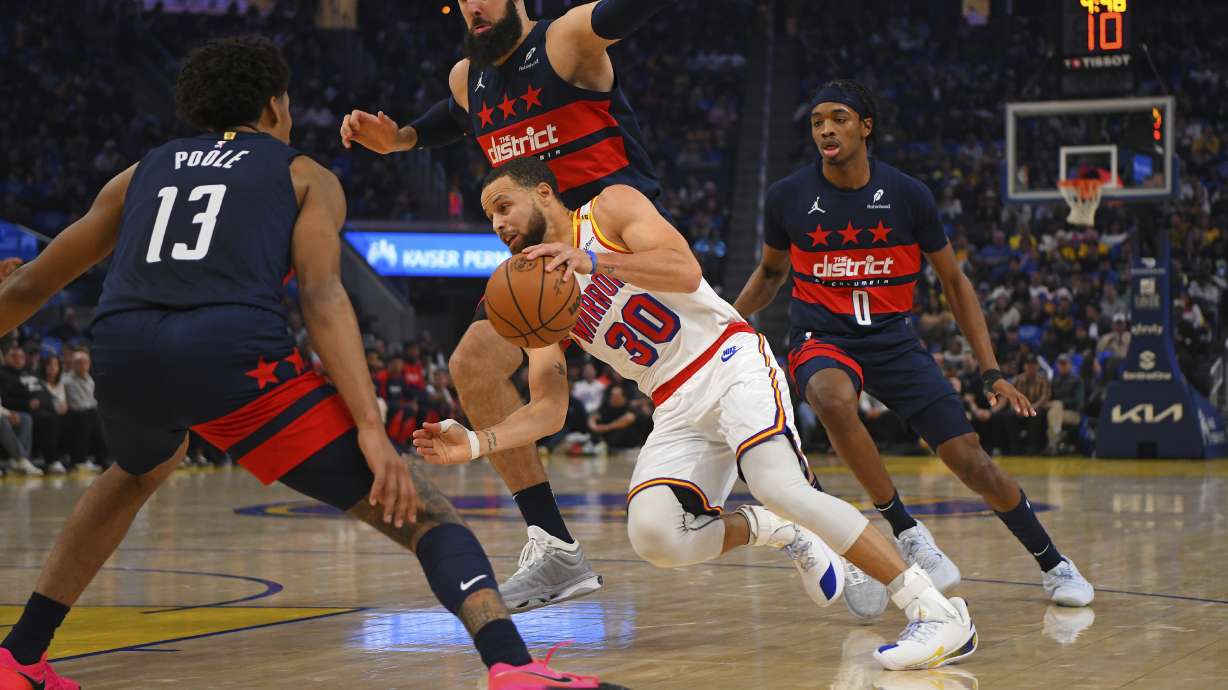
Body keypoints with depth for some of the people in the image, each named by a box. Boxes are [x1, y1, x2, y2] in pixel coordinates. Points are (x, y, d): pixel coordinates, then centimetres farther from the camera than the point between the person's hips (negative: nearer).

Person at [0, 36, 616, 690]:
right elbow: (323, 297, 1)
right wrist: (371, 429, -7)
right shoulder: (305, 176, 20)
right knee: (421, 511, 1)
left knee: (141, 469, 40)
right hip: (234, 354, -5)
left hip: (122, 350, 5)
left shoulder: (141, 173, 30)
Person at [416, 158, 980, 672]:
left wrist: (594, 260, -30)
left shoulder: (611, 207, -2)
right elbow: (547, 412, 7)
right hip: (677, 408, 5)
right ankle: (777, 532, 7)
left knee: (780, 485, -30)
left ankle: (938, 612, -25)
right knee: (652, 535, -21)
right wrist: (476, 443, -10)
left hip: (729, 362, -5)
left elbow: (686, 271, -19)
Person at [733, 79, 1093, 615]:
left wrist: (991, 372, 0)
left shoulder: (907, 195, -5)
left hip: (894, 339, 1)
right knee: (833, 398, -39)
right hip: (821, 338, -1)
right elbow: (771, 272, 17)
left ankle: (1053, 564, 17)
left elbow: (953, 281, 5)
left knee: (970, 460, -7)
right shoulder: (789, 196, -3)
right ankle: (905, 532, -23)